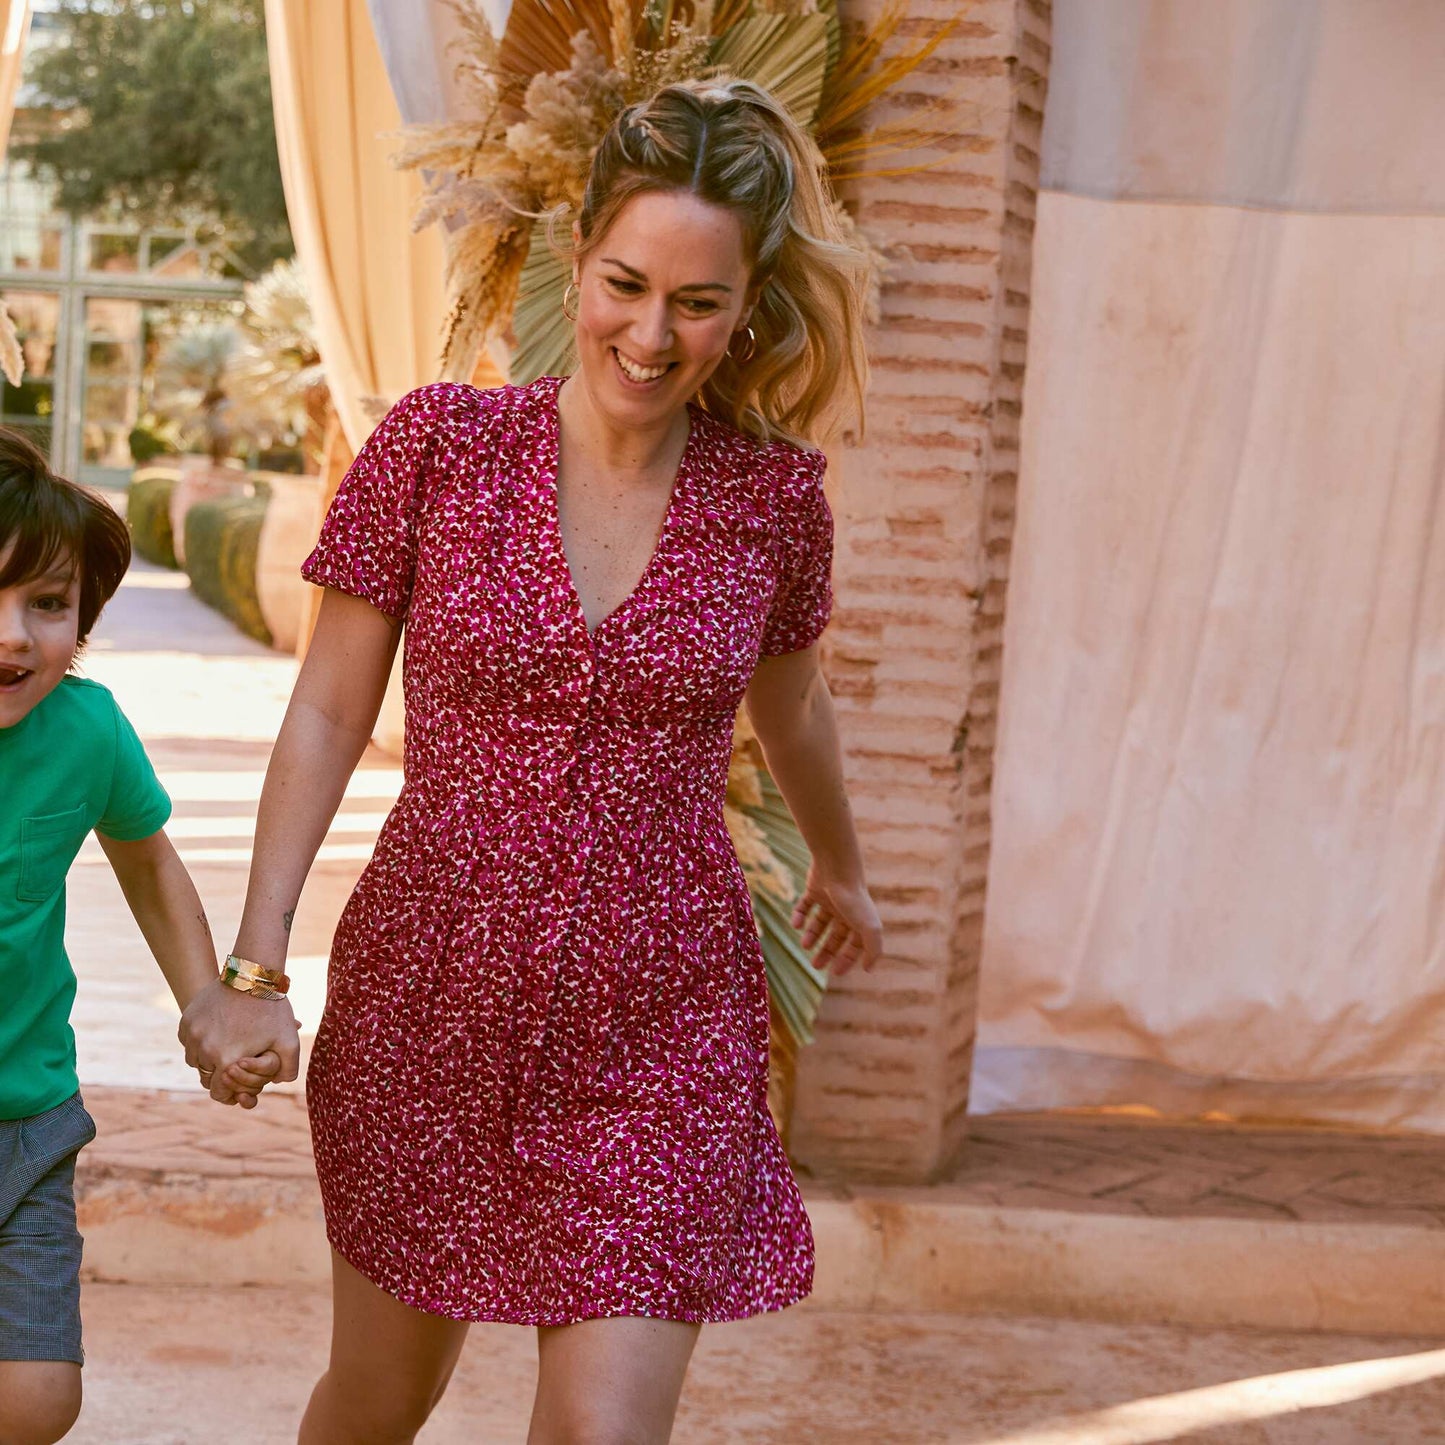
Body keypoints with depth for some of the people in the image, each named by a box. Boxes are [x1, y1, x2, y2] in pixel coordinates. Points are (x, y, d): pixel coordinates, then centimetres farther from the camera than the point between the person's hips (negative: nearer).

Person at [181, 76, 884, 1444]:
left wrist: (839, 868, 34)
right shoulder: (436, 445, -7)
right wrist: (254, 960, -7)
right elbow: (328, 713, -1)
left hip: (658, 1035, 0)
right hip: (429, 1005, 0)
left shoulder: (772, 494, -3)